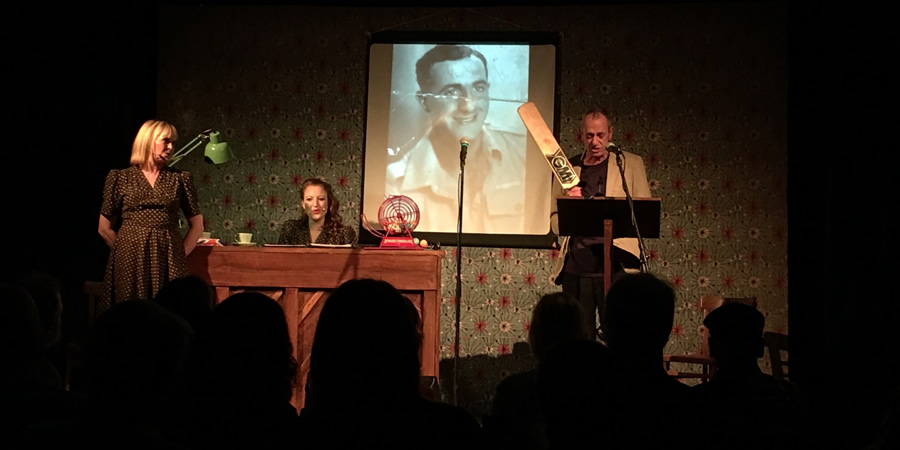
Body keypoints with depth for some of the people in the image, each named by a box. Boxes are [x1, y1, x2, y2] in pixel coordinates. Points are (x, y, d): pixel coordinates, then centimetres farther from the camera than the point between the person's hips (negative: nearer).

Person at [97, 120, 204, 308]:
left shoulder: (180, 179, 9)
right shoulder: (121, 178, 6)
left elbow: (197, 225, 12)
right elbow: (104, 227, 9)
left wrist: (179, 254, 4)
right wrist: (127, 250, 8)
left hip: (168, 263, 1)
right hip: (129, 263, -1)